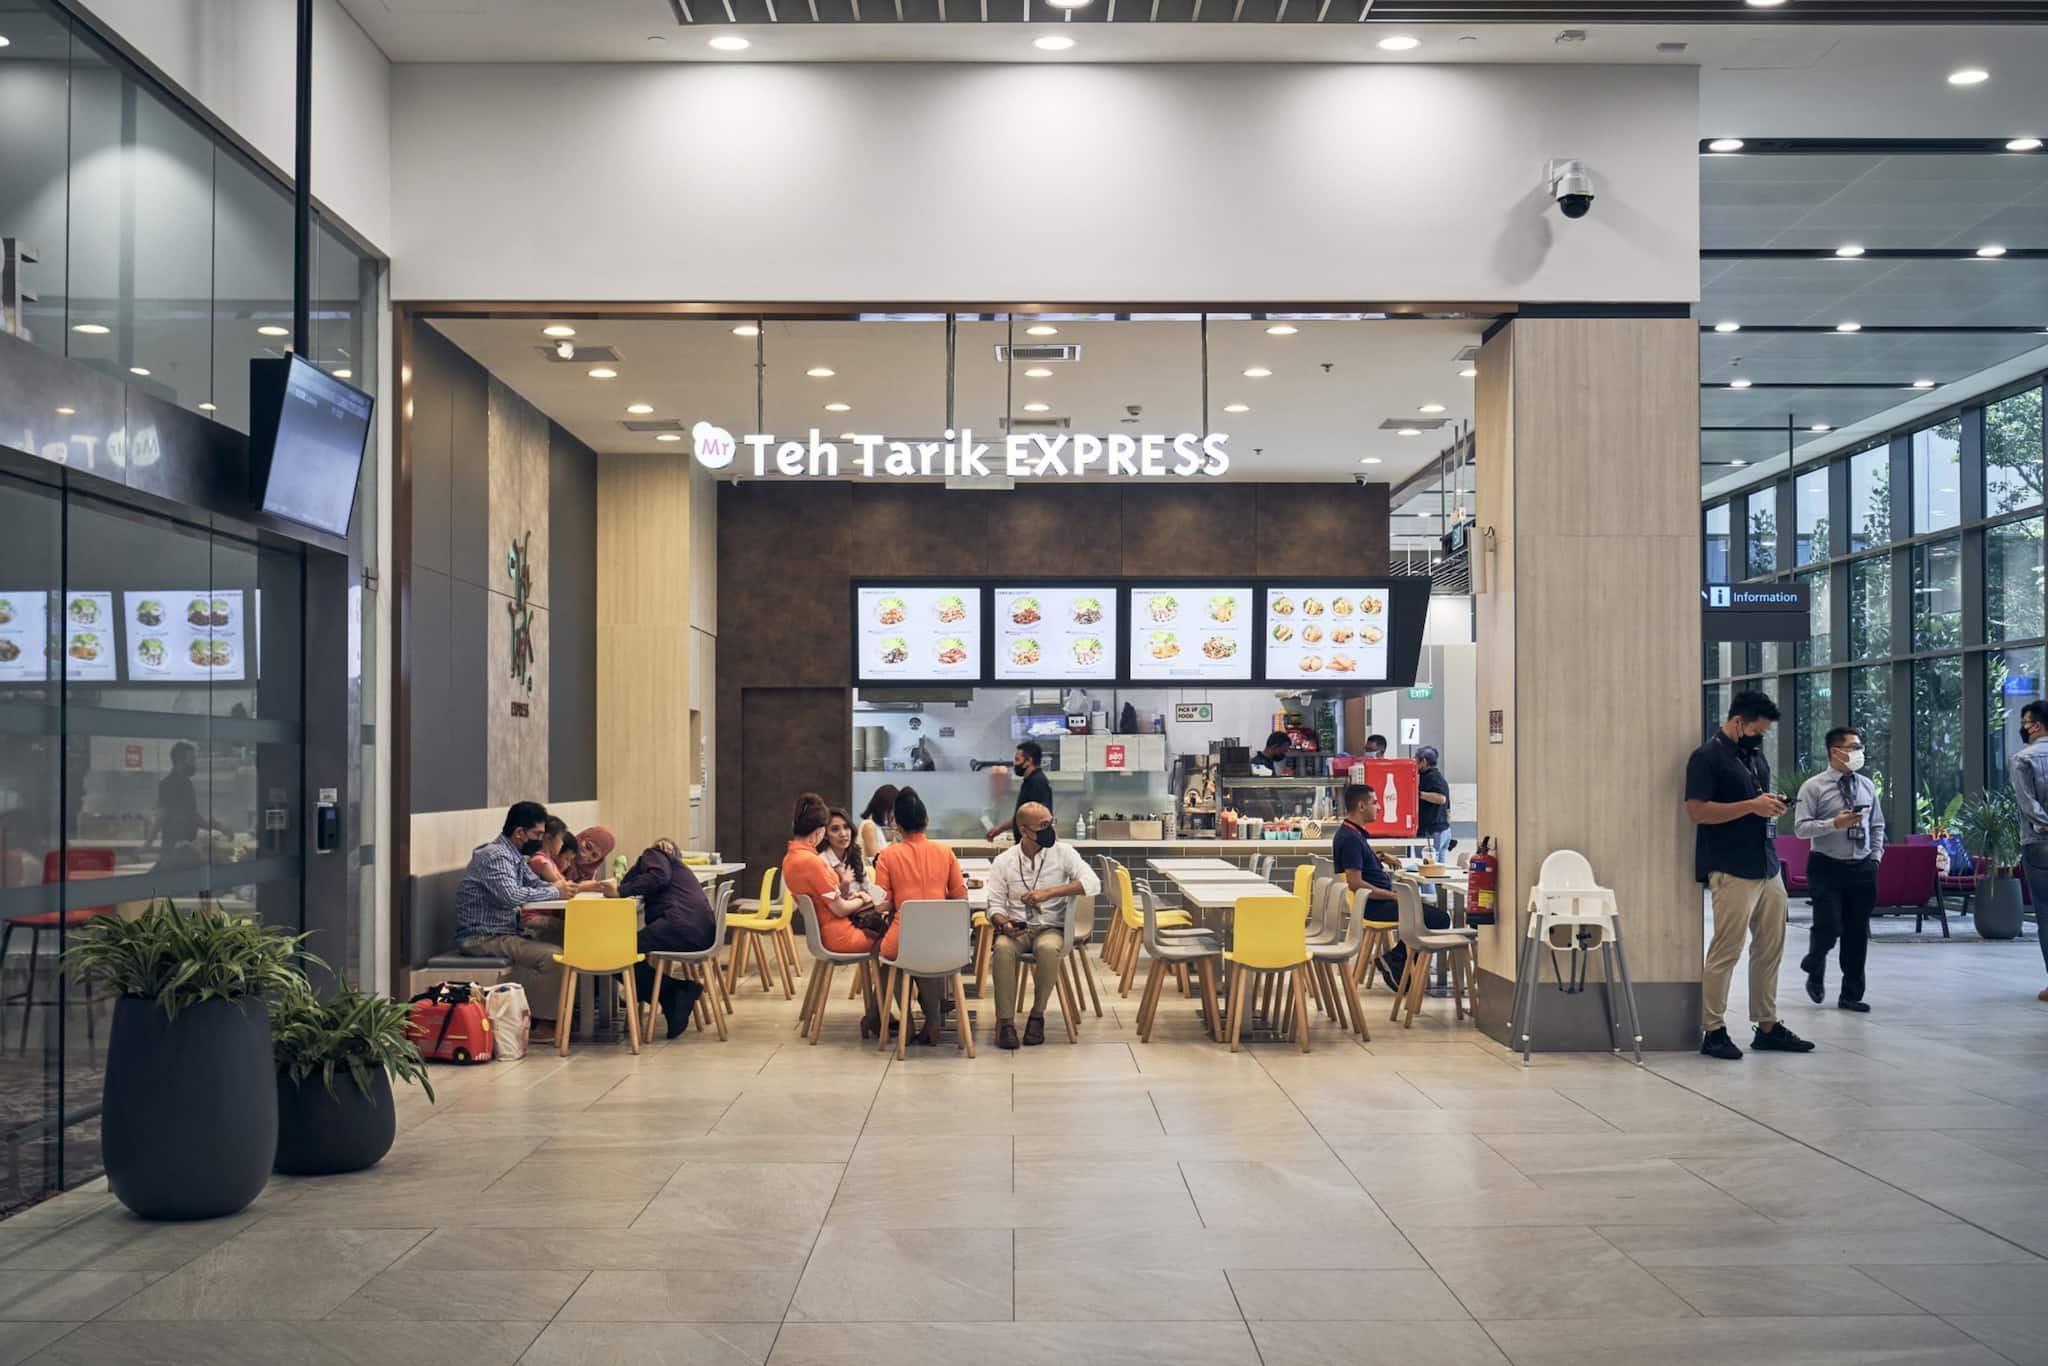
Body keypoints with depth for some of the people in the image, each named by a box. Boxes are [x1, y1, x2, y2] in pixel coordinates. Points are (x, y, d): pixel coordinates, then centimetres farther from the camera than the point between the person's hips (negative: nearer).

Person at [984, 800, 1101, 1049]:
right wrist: (1003, 923, -20)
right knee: (1003, 947, -34)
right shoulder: (1003, 862, 4)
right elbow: (995, 905, 5)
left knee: (1048, 948, -36)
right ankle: (1005, 1021, -25)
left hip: (1051, 928, -1)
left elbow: (1092, 884, -12)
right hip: (1016, 929, 1)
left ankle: (1037, 1015, -16)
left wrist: (1049, 892, -21)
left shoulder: (1063, 853, 0)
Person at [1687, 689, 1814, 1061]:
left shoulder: (1756, 756, 17)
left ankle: (1767, 1026, 20)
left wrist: (1773, 806, 5)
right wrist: (1752, 806, -18)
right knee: (1725, 951, -6)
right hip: (1731, 870, -8)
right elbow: (1697, 810, -16)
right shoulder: (1707, 757, -9)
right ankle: (1713, 1031, 2)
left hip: (1767, 866, 8)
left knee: (1770, 948, 11)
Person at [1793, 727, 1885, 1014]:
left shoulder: (1867, 786, 9)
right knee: (1828, 929, -9)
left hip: (1862, 869, 5)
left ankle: (1851, 995, 16)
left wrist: (1875, 858, 4)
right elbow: (1801, 828, -12)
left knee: (1858, 933, 6)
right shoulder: (1813, 787, -6)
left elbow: (1877, 826, 16)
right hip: (1827, 868, -4)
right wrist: (1835, 823, -24)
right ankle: (1815, 970, 23)